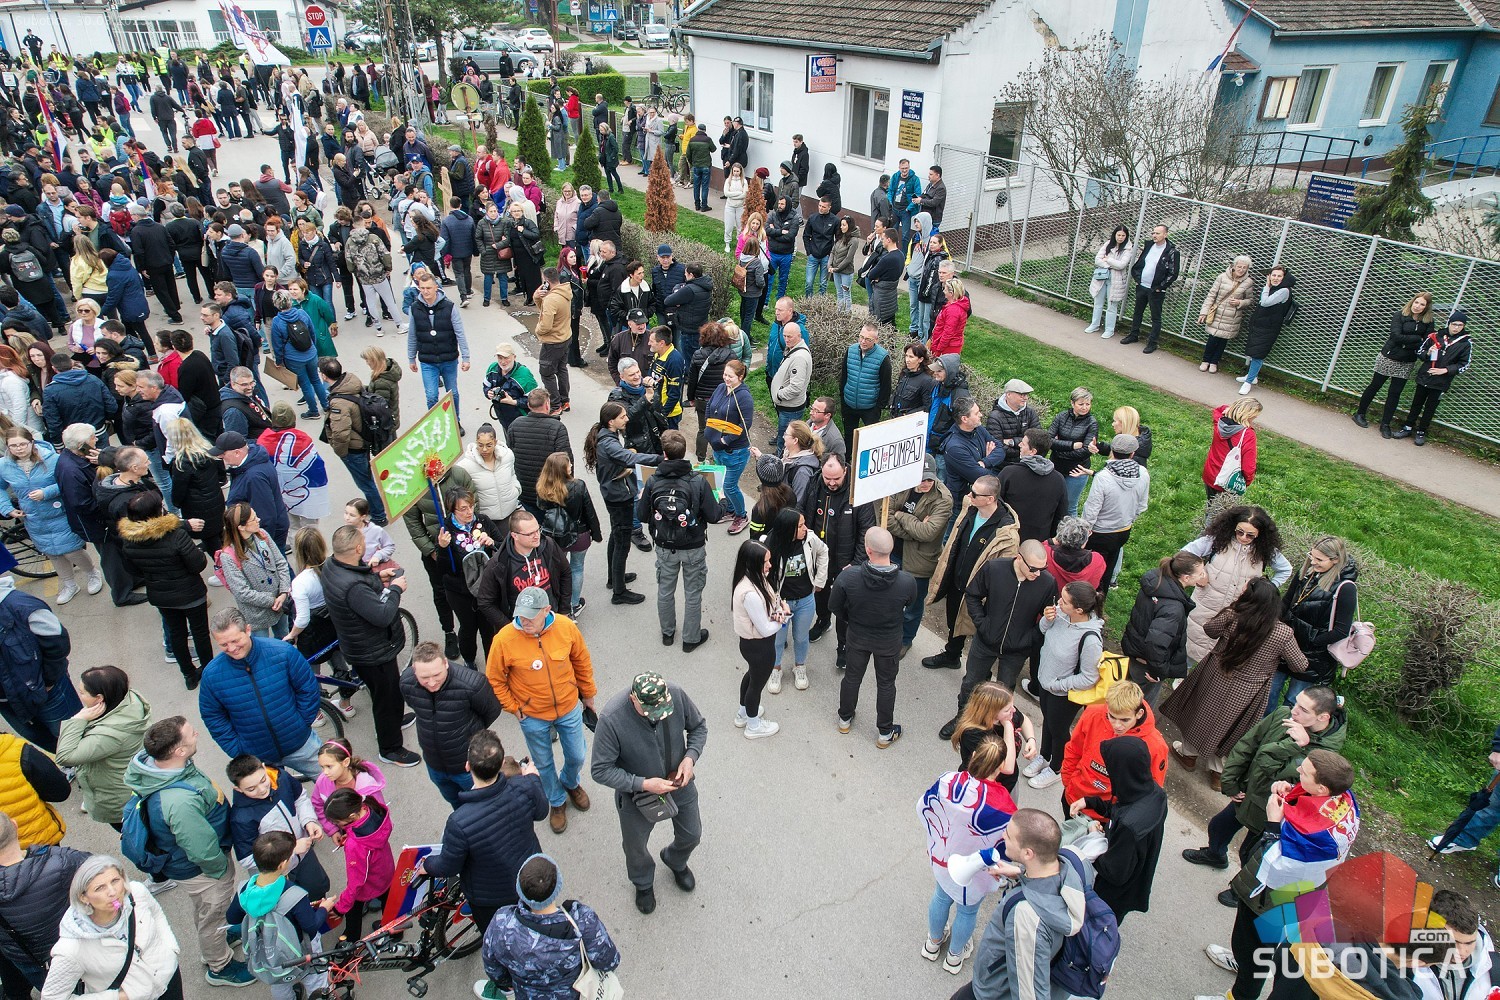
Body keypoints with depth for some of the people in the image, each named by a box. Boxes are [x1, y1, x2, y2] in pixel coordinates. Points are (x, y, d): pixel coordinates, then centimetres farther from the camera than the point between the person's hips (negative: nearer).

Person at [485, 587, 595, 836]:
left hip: (569, 709, 2)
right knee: (544, 764, 21)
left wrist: (588, 693, 7)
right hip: (533, 717, -1)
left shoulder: (566, 627, -20)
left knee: (576, 757, 21)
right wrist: (513, 708, -7)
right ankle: (557, 802, 50)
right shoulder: (504, 639, -26)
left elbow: (582, 661, -2)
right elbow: (494, 680, -10)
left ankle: (571, 784, 56)